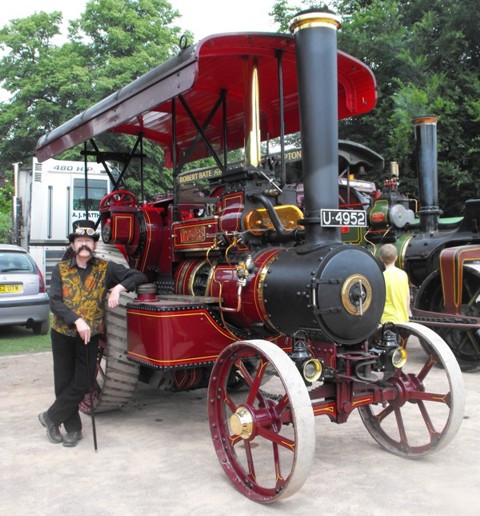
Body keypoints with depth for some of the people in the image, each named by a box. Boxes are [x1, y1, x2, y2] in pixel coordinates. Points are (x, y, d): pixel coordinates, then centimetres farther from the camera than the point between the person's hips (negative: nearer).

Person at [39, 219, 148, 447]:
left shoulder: (105, 268, -2)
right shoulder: (60, 270, -1)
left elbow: (140, 276, -5)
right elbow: (54, 302, -11)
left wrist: (118, 288, -21)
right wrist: (77, 320, -25)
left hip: (90, 335, 0)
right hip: (62, 334, 1)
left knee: (81, 384, 0)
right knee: (64, 382, 7)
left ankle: (50, 418, 21)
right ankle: (73, 429, 24)